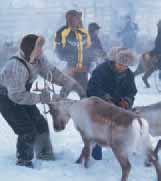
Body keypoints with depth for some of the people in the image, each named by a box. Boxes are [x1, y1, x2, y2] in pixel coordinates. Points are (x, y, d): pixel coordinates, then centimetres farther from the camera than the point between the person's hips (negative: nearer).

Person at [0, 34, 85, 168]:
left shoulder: (39, 59, -14)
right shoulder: (17, 67, -37)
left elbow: (52, 71, -2)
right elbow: (17, 95, -34)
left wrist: (70, 83, -11)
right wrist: (40, 98, -29)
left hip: (20, 95, 8)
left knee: (40, 124, 10)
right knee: (28, 130, -10)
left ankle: (45, 155, 27)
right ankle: (23, 162, 10)